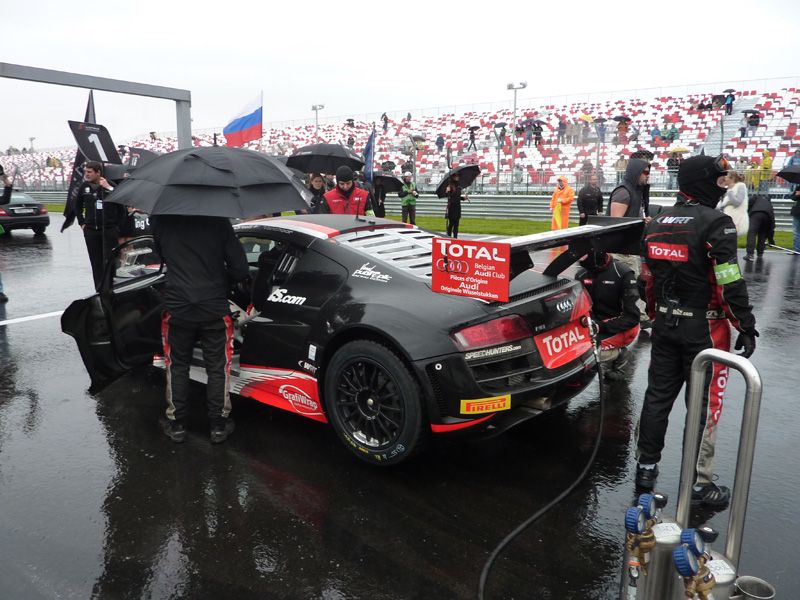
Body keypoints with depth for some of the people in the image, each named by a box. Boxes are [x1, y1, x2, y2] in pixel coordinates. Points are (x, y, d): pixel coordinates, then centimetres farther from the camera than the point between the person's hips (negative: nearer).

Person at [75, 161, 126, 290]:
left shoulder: (110, 186, -7)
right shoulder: (84, 186, 6)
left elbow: (122, 207, -6)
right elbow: (78, 206, 19)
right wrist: (82, 223, 14)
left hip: (110, 231, -4)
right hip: (91, 231, 4)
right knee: (96, 263, 9)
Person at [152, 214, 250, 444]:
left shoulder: (161, 220, -6)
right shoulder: (219, 221, -11)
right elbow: (240, 269, -9)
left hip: (177, 309, 1)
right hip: (214, 309, -1)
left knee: (177, 367, 17)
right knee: (217, 368, 12)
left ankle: (176, 425, 25)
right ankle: (218, 426, 20)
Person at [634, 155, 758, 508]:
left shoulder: (657, 224, 8)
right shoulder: (716, 223, -14)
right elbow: (730, 284, -18)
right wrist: (746, 327, -10)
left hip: (666, 324, 7)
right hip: (704, 327, -6)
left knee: (658, 395, 14)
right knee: (705, 404, 4)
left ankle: (646, 467, 24)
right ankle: (698, 484, 13)